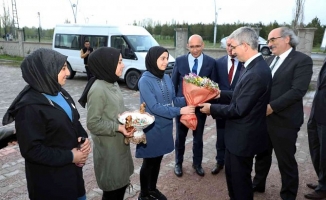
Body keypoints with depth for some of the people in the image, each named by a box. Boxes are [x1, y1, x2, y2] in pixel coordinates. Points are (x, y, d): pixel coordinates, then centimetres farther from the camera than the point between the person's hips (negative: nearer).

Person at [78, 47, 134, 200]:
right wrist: (118, 128, -25)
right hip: (108, 150, -8)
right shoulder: (97, 89, -23)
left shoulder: (113, 83, 5)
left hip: (120, 145, 8)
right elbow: (93, 124, -21)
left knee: (121, 183, 21)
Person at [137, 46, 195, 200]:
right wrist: (180, 111, -26)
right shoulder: (145, 81, -18)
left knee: (158, 160, 19)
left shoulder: (167, 78, 2)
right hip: (151, 128, -6)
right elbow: (154, 107, -23)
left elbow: (174, 100, 5)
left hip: (165, 126, 6)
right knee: (149, 162, 10)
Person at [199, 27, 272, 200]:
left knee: (240, 178, 11)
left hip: (243, 136, -10)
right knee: (232, 173, 26)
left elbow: (238, 109, -25)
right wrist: (220, 94, 5)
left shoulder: (256, 74, -29)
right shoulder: (254, 66, 3)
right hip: (240, 133, 10)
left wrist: (212, 108, -14)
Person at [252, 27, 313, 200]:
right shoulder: (270, 60, 13)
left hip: (283, 121, -7)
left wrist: (272, 107, -24)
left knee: (286, 161, 9)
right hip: (263, 118, 7)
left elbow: (298, 90, -20)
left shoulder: (302, 60, -10)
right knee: (262, 155, 21)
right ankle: (258, 184, 42)